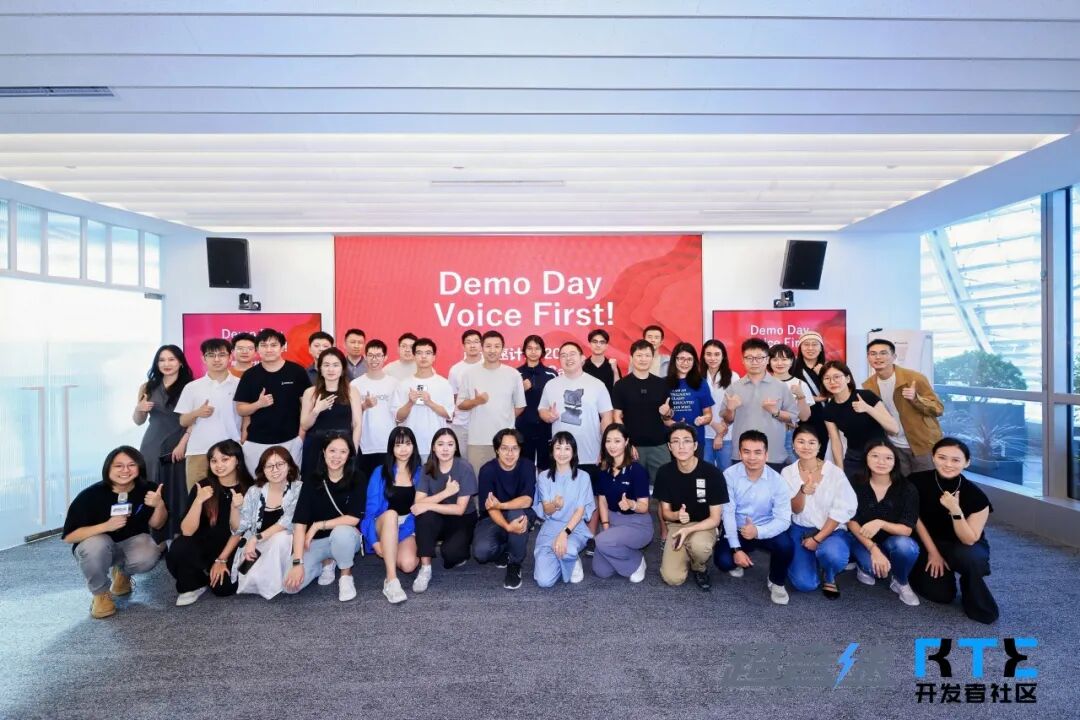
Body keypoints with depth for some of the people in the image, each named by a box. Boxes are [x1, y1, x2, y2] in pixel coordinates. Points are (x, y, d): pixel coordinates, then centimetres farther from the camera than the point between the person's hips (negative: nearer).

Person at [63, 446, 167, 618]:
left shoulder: (147, 490, -15)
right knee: (96, 546, -37)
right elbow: (69, 536, -19)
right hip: (95, 545, -2)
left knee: (147, 557, -30)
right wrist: (106, 526, -34)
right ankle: (100, 593, -6)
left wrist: (160, 505, -25)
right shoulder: (91, 495, -22)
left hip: (131, 542, 2)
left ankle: (122, 572, 12)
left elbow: (156, 525, -3)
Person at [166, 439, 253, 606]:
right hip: (201, 544, 0)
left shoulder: (248, 489, -11)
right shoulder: (202, 486, -11)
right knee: (178, 550, -31)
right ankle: (193, 585, -1)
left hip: (230, 549, 0)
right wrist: (198, 500, -31)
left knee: (224, 587, -22)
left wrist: (222, 559, -8)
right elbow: (187, 531, -18)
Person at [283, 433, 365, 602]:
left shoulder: (356, 479, -11)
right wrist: (297, 562, -22)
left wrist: (318, 525, -17)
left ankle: (346, 575, -7)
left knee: (342, 532, -38)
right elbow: (299, 523, -14)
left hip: (346, 536, -2)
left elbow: (353, 518, -17)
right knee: (290, 585, -19)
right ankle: (327, 563, 12)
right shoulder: (312, 482, -7)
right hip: (316, 541, 2)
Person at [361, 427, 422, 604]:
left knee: (407, 564, -29)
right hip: (384, 526, -1)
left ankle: (390, 551, 9)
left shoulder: (420, 473, 2)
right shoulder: (380, 472, -1)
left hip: (409, 528, 1)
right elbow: (371, 508, -4)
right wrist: (374, 540, -16)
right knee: (391, 514, -36)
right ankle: (391, 580, -40)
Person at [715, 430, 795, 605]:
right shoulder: (730, 475, -17)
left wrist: (758, 531, -38)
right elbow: (727, 512, -16)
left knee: (786, 545, -30)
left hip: (766, 531, 0)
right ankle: (737, 562, 18)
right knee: (723, 561, -24)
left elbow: (783, 519, -19)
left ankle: (776, 582, 4)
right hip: (737, 531, 0)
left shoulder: (777, 480, -15)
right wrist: (736, 549, -23)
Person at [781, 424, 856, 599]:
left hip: (831, 530, -1)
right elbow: (795, 510, -8)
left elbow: (841, 510, -9)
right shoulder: (788, 473, -5)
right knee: (804, 584, -15)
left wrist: (818, 539, -13)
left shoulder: (834, 472, -11)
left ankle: (829, 576, 2)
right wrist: (803, 492, -31)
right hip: (801, 530, 1)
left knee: (832, 554, -36)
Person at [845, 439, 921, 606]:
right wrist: (873, 549, -27)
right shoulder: (856, 485, -13)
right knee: (876, 566, -32)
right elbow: (851, 522, -13)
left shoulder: (907, 489, -13)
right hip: (863, 542, -1)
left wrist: (880, 523, -35)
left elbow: (907, 529, -16)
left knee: (906, 546, -33)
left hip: (892, 542, 1)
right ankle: (866, 566, 9)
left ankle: (901, 582, 0)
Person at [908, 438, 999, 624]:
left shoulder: (976, 495, -23)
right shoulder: (918, 482, -20)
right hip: (930, 543, 1)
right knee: (940, 594, -14)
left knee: (971, 558, -36)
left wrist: (955, 510, -36)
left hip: (965, 547, -1)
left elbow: (969, 540, -21)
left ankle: (978, 605, -4)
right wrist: (933, 552, -3)